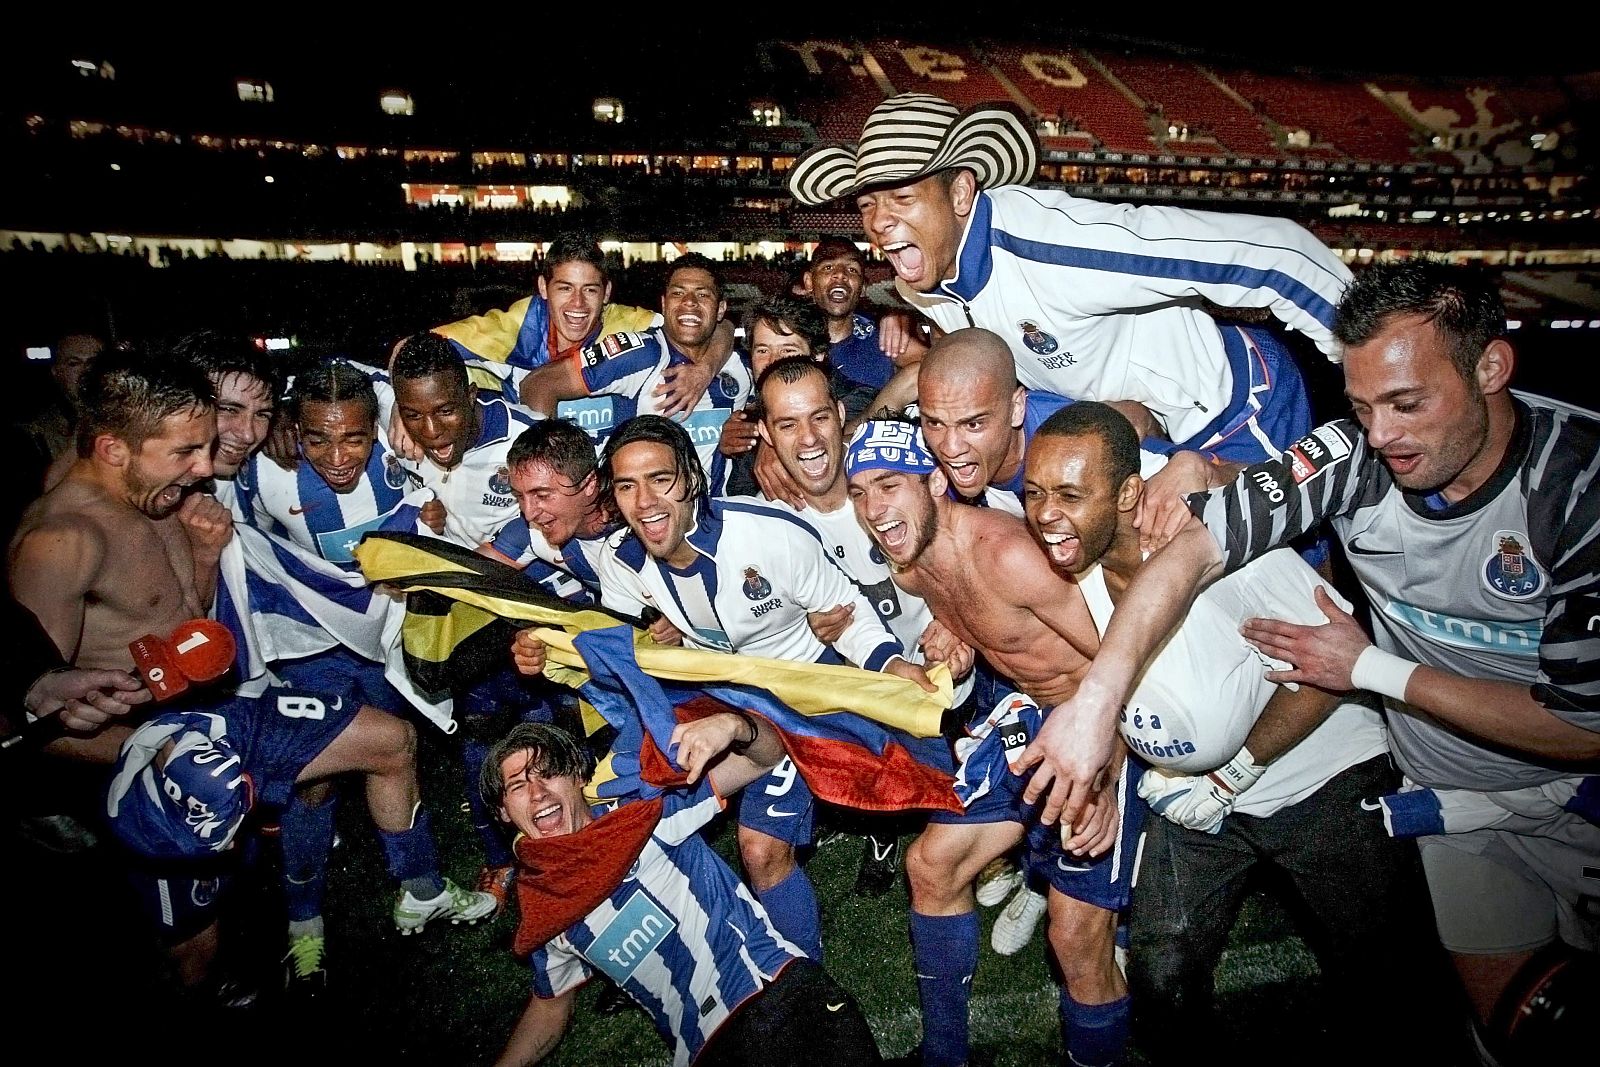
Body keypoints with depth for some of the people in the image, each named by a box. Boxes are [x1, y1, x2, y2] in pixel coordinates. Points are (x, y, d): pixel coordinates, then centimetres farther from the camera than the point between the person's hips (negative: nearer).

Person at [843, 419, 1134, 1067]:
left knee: (1078, 942, -12)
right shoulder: (905, 564, -2)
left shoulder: (1007, 554, -28)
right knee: (931, 864, 11)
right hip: (1021, 711, 8)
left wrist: (1104, 776, -33)